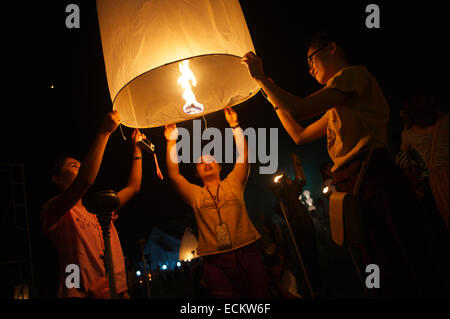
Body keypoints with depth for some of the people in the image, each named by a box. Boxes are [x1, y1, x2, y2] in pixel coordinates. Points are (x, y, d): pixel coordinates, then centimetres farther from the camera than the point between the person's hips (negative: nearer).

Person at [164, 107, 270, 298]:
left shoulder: (233, 183, 17)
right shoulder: (194, 194, 17)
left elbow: (244, 155, 7)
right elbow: (173, 174, 6)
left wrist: (235, 126, 5)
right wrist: (171, 142, 5)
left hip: (246, 253, 0)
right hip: (215, 260, 0)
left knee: (261, 294, -4)